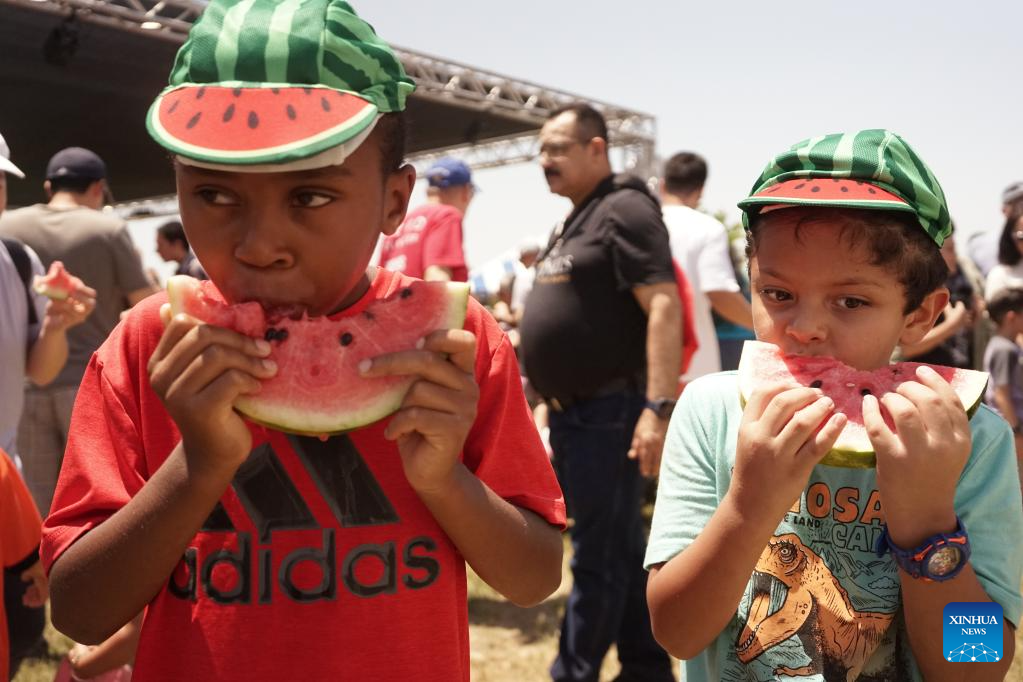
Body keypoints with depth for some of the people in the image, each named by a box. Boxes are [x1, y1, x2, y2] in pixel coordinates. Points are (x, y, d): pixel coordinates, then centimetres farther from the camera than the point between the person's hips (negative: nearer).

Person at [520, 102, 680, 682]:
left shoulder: (624, 210, -11)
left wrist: (658, 408, -28)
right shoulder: (574, 223, 18)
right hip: (572, 412, 10)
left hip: (609, 412, -10)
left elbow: (664, 307, -21)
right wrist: (551, 400, 20)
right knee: (624, 550, 16)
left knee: (599, 558, -2)